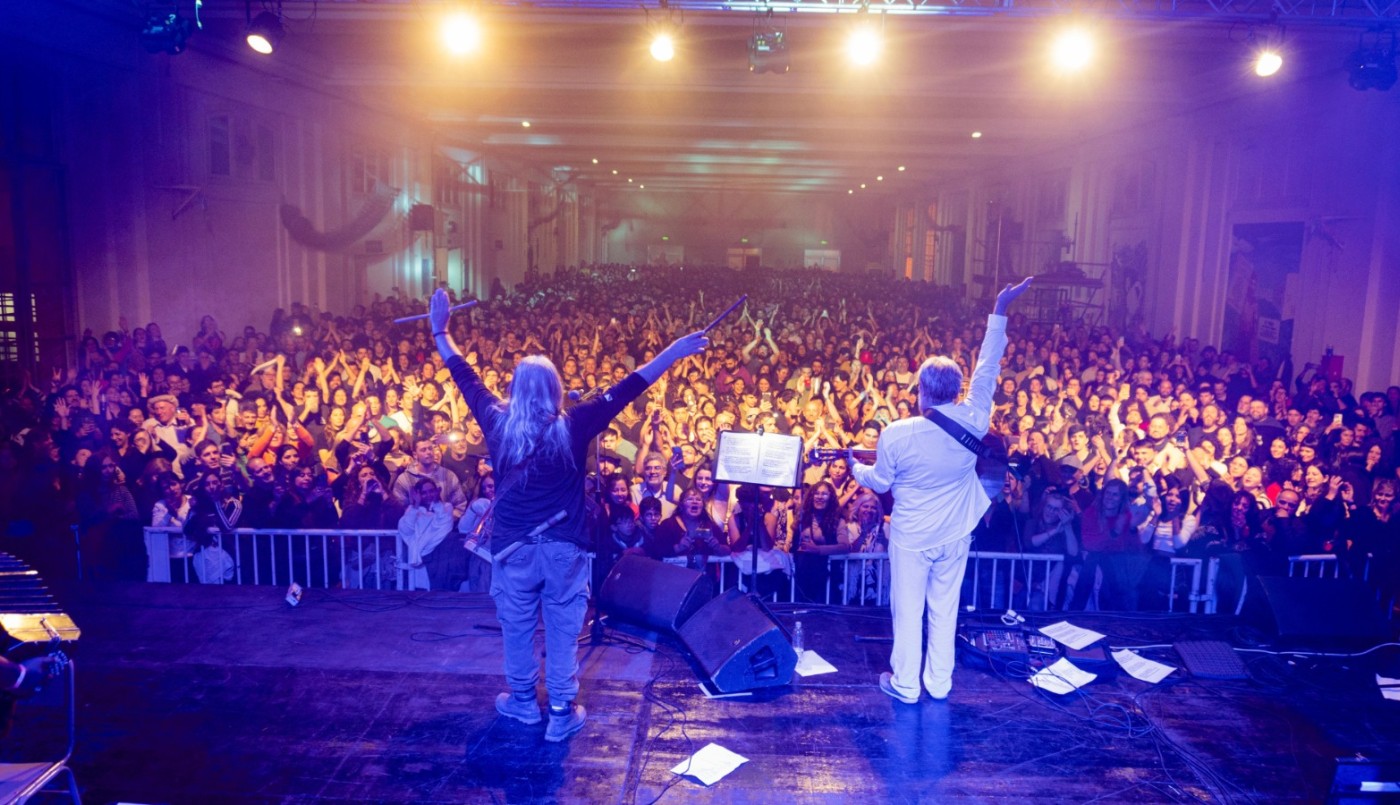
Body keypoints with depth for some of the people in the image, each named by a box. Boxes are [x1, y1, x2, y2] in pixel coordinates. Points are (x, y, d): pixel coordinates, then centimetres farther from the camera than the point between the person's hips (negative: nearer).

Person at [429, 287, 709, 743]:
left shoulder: (498, 424, -7)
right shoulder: (573, 428, -13)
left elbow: (465, 378, 5)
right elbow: (625, 391, -13)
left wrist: (440, 332, 17)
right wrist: (672, 352, -12)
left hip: (512, 547, 2)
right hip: (564, 548, -2)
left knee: (517, 626, 18)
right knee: (563, 629, 10)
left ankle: (523, 702, 35)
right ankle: (562, 713, 18)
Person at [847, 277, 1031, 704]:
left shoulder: (895, 434, -22)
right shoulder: (971, 423, -18)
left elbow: (879, 482, -7)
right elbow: (987, 369, -8)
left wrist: (854, 466, 15)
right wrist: (999, 312, -1)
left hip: (911, 537, -3)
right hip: (954, 537, 3)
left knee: (908, 610, 11)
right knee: (944, 609, 17)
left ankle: (905, 684, 23)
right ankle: (939, 683, 29)